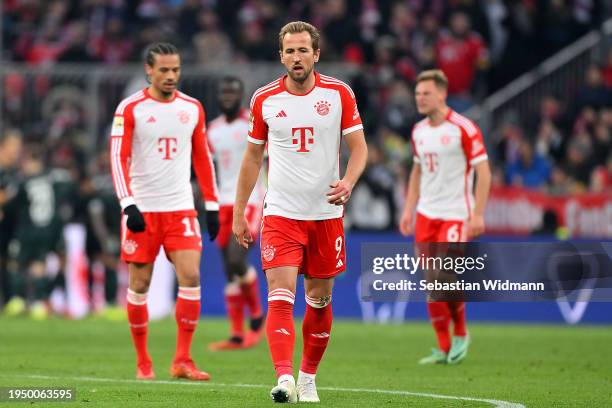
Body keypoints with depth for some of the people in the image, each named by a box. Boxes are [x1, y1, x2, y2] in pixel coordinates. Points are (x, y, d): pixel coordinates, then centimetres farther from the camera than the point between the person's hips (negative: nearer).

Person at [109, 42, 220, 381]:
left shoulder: (192, 108, 8)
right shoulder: (130, 108, -3)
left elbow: (202, 158, 15)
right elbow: (118, 158, -8)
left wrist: (212, 205, 11)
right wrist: (128, 204, -18)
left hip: (181, 209, 2)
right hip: (142, 209, -2)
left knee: (191, 277, -11)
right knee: (139, 284, 2)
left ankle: (182, 360, -6)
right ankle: (143, 362, 13)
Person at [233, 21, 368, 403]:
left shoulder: (339, 93, -1)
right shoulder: (264, 99, 2)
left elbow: (359, 146, 0)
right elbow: (253, 158, 10)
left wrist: (348, 182, -21)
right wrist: (238, 213, 9)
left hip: (326, 212, 1)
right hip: (280, 212, -1)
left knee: (319, 299, 9)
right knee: (281, 296, -15)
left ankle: (308, 378, 24)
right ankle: (284, 379, -25)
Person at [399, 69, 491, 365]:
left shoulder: (463, 128, -11)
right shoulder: (419, 131, 10)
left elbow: (483, 171, -11)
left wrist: (478, 214, -16)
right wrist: (409, 209, 14)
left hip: (456, 215, -6)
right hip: (426, 215, 6)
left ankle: (460, 334, 9)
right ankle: (444, 348, 10)